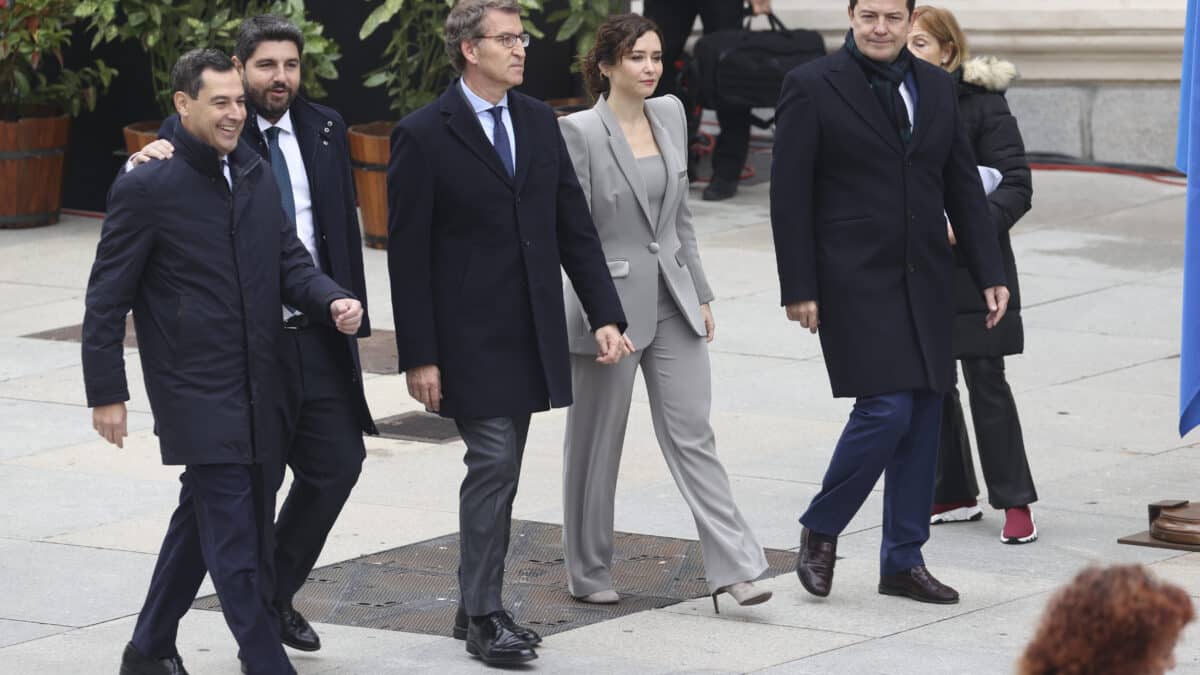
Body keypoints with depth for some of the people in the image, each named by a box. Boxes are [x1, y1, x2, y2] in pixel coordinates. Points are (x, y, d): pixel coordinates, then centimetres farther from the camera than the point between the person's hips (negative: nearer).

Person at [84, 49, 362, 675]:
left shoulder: (255, 175, 10)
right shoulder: (145, 189, -10)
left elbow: (290, 260, 13)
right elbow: (107, 299, -7)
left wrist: (332, 300, -9)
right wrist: (106, 393, -9)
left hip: (256, 388, 8)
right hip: (197, 395, -7)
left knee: (203, 518, 17)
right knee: (234, 537, -10)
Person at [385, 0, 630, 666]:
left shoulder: (538, 122, 9)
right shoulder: (424, 136, -9)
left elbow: (574, 226, 11)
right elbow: (407, 254, -9)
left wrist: (605, 314, 2)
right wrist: (418, 356, -12)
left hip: (531, 333, 6)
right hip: (469, 337, -6)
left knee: (499, 472, 11)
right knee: (493, 465, -9)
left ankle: (477, 607, 21)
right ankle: (484, 617, 0)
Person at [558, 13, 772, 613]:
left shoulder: (670, 114, 6)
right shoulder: (580, 132, -12)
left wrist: (701, 293, 14)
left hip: (671, 301, 5)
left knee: (693, 434, 0)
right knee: (596, 445, 7)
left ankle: (731, 568, -5)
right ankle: (589, 574, 21)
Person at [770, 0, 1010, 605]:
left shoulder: (935, 87, 11)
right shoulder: (811, 88, -6)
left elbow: (962, 186, 14)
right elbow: (789, 196, -7)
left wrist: (989, 273, 8)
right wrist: (800, 289, -11)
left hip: (924, 283, 6)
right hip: (854, 283, -6)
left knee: (922, 419, 6)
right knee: (885, 410, -14)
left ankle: (903, 561, 16)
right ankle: (820, 531, 7)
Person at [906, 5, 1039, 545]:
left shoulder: (981, 103, -8)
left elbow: (1016, 185, -11)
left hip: (970, 266, -5)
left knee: (986, 380, -4)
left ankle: (1015, 502, 2)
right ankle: (954, 495, 21)